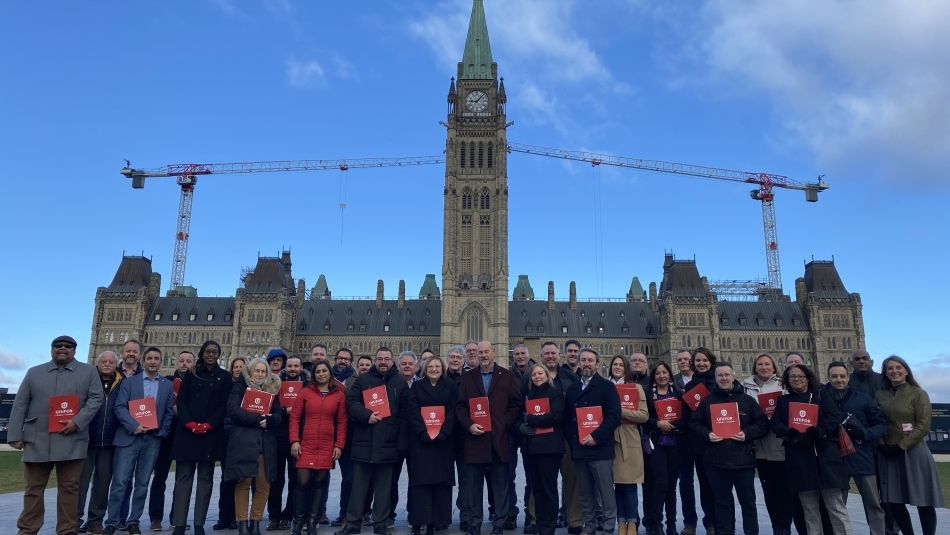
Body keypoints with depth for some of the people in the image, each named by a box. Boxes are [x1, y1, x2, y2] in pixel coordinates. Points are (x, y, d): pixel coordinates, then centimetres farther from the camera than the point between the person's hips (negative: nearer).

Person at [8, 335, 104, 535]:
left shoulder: (88, 372, 8)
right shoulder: (34, 372, 14)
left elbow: (96, 399, 0)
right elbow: (20, 405, 10)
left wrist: (77, 421, -14)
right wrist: (15, 435, 2)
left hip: (71, 440, -2)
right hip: (37, 440, 2)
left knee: (69, 488, 3)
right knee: (33, 488, 8)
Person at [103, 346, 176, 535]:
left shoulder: (167, 385, 10)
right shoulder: (128, 381, 4)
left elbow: (169, 412, 9)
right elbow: (119, 407, -4)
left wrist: (161, 432, -2)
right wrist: (134, 426, -16)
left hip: (153, 440, 2)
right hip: (128, 437, -2)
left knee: (142, 484, 7)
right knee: (120, 482, -3)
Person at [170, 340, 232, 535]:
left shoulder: (224, 377, 9)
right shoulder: (190, 374, 11)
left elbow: (224, 404, 2)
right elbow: (181, 401, 3)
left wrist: (208, 424, -11)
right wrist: (189, 423, -11)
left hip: (211, 433, 0)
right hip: (187, 431, 0)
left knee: (205, 478, 1)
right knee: (183, 477, -2)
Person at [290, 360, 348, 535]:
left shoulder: (339, 394, 4)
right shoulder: (305, 392, 3)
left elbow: (342, 422, 5)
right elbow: (294, 417, 2)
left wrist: (339, 445, -1)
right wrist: (294, 441, -7)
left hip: (327, 447, 1)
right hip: (306, 446, -1)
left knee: (319, 483, 6)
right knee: (302, 482, -4)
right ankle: (297, 521, 14)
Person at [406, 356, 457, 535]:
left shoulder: (450, 387, 8)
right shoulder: (416, 386, 7)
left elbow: (453, 412, 0)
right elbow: (412, 412, -2)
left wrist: (442, 433, -14)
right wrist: (424, 433, -15)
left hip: (443, 440, 1)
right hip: (420, 440, -1)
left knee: (441, 480, 0)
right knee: (420, 480, -1)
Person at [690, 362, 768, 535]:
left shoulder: (747, 400, 4)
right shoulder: (707, 401, 5)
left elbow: (763, 423, 3)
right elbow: (694, 424, 7)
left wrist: (747, 434, -12)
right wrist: (707, 434, -11)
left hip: (743, 459, 0)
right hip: (716, 460, 1)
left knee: (748, 501, 9)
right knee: (722, 501, 10)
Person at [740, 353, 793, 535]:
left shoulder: (783, 385, 5)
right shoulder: (747, 387, 6)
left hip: (781, 444, -1)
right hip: (761, 446, 1)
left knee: (785, 488, 1)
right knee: (769, 489, 9)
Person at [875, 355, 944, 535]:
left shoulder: (918, 393, -3)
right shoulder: (880, 395, 8)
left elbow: (923, 426, -9)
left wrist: (901, 446, -13)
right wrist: (881, 445, -5)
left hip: (913, 452, -4)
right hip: (887, 454, 4)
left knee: (923, 501, 0)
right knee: (892, 500, 6)